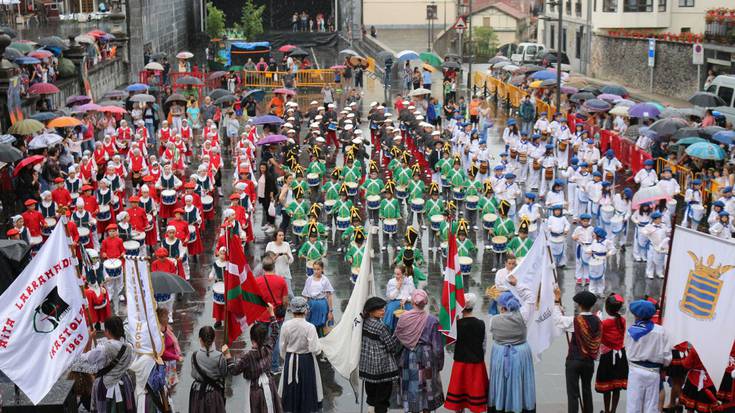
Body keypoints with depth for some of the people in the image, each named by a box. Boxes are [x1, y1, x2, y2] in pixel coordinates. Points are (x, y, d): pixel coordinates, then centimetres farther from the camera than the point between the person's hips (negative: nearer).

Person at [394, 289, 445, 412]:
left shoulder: (403, 318, -9)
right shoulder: (432, 320, -13)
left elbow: (397, 339, 1)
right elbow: (437, 346, -9)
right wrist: (439, 364, 2)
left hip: (408, 357, 1)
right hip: (426, 358, -1)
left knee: (412, 387, 11)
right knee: (427, 388, 13)